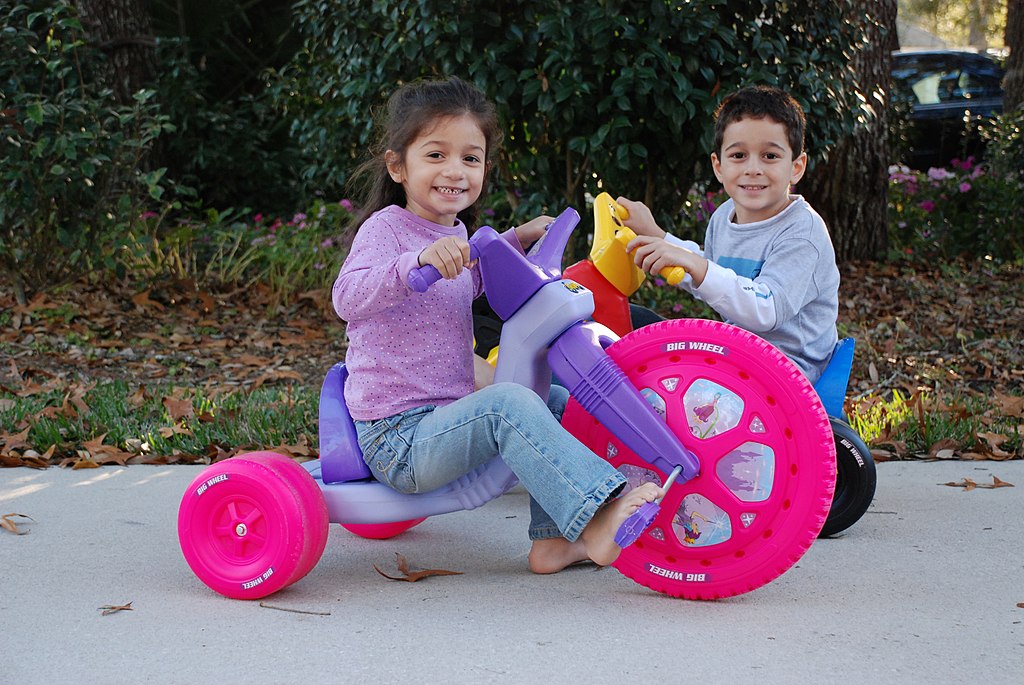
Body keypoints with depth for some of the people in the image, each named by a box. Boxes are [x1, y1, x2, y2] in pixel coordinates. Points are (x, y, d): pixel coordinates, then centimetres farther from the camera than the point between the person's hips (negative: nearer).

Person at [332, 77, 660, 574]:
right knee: (507, 401, -31)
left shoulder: (455, 233, 15)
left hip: (446, 418, 9)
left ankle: (553, 540, 8)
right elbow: (348, 299, -33)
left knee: (559, 400, 10)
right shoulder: (386, 228, -12)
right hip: (398, 438, -9)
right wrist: (420, 261, -47)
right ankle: (598, 518, -39)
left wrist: (517, 239, 27)